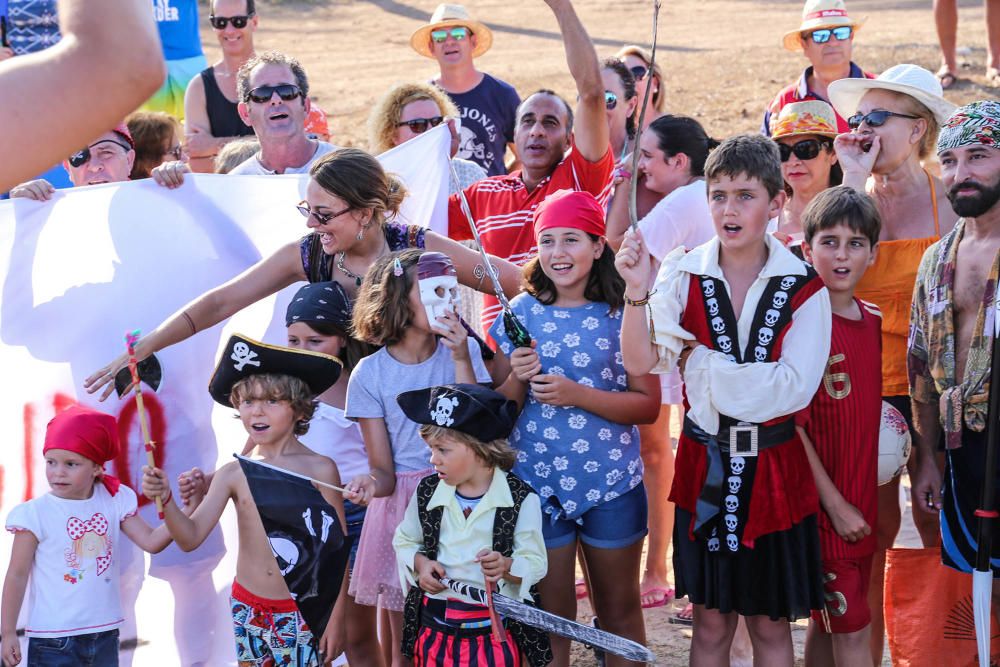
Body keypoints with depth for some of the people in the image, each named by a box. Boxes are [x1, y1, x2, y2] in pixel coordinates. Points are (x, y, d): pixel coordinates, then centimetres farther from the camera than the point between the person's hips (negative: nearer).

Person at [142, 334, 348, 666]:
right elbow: (190, 537, -4)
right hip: (249, 609, 3)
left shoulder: (320, 469, -8)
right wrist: (165, 499, -22)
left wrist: (336, 616, -5)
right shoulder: (234, 474, 0)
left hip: (305, 611, -3)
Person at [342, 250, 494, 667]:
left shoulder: (463, 350, -1)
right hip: (403, 506, -1)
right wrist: (371, 483, -27)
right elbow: (384, 470, -3)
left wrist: (461, 361, -17)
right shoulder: (370, 374, -5)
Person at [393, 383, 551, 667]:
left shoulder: (521, 499, -11)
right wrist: (420, 563, -6)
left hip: (496, 631, -3)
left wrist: (506, 566, -29)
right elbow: (404, 540, 14)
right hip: (434, 628, 3)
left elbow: (536, 563, -9)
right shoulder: (427, 492, 0)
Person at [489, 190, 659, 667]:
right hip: (537, 481, 1)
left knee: (620, 612, 12)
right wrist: (515, 381, -16)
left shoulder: (624, 314, -4)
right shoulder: (521, 313, 1)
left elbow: (648, 406, -8)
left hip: (612, 483, -1)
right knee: (549, 619, 9)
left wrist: (576, 395, -20)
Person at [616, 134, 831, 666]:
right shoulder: (683, 274, -4)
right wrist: (637, 290, -27)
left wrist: (704, 362, -16)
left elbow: (795, 387, -16)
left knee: (770, 623, 10)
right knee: (711, 622, 11)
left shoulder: (803, 289, -8)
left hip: (775, 468, -1)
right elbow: (639, 362, -12)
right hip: (704, 466, 1)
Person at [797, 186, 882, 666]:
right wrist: (834, 502, -15)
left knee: (828, 621, 15)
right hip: (822, 498, -6)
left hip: (862, 498, 6)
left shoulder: (873, 322, 8)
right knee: (853, 628, -5)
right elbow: (790, 424, -15)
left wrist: (864, 499, 10)